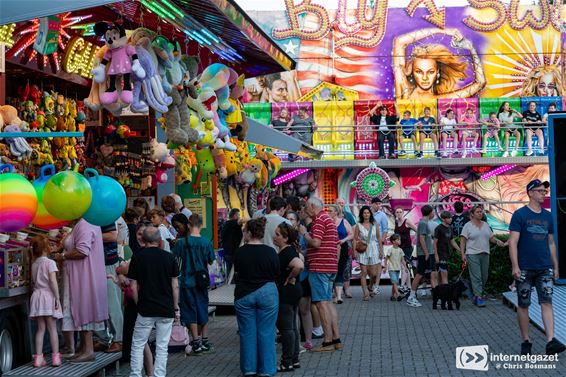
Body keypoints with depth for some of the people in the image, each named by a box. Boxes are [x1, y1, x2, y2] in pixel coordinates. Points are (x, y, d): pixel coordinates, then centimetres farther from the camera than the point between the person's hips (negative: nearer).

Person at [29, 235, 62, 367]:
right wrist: (57, 298, -12)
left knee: (40, 329, 8)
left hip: (37, 295, 5)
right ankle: (56, 357, 0)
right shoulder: (50, 262, -8)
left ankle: (38, 358, 4)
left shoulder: (34, 264, 11)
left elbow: (34, 281, 12)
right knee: (52, 328, 0)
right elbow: (53, 281, -15)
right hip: (48, 296, -5)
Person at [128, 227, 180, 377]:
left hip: (146, 309, -1)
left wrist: (139, 304, 10)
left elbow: (133, 287, -3)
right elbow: (175, 286, 1)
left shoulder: (137, 257, -3)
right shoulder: (169, 257, 0)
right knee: (162, 347, 6)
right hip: (167, 309, 1)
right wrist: (176, 308, 10)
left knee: (138, 345, 10)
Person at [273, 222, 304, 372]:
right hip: (292, 292, 10)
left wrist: (290, 278, -22)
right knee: (292, 327, 14)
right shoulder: (287, 250, 10)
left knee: (286, 328, -4)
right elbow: (300, 259, 29)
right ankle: (294, 360, 21)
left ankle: (287, 363, 2)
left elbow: (299, 265, -38)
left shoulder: (287, 252, -20)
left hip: (286, 292, -10)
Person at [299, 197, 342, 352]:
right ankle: (336, 339, 12)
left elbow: (316, 243, -21)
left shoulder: (319, 220, -12)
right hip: (330, 267, 10)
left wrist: (304, 233, -7)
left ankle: (328, 341, -7)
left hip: (319, 267, -10)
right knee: (328, 302, 12)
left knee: (321, 303, -7)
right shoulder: (328, 219, 20)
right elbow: (336, 245, 25)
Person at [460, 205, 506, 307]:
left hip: (485, 254, 6)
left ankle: (476, 295, 18)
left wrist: (497, 241, -5)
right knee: (476, 277, -10)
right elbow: (462, 241, -5)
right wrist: (463, 254, -13)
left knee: (484, 277, 6)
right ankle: (478, 297, -11)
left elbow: (491, 237, 17)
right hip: (472, 254, -6)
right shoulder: (468, 226, -1)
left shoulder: (486, 225, 15)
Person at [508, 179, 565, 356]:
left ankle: (551, 341, -13)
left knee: (546, 303, -6)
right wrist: (515, 266, -16)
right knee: (523, 305, 3)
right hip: (525, 269, -4)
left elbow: (551, 243, 18)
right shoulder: (520, 215, -4)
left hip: (545, 268, 4)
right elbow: (513, 242, -9)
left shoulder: (547, 216, 12)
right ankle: (526, 341, 13)